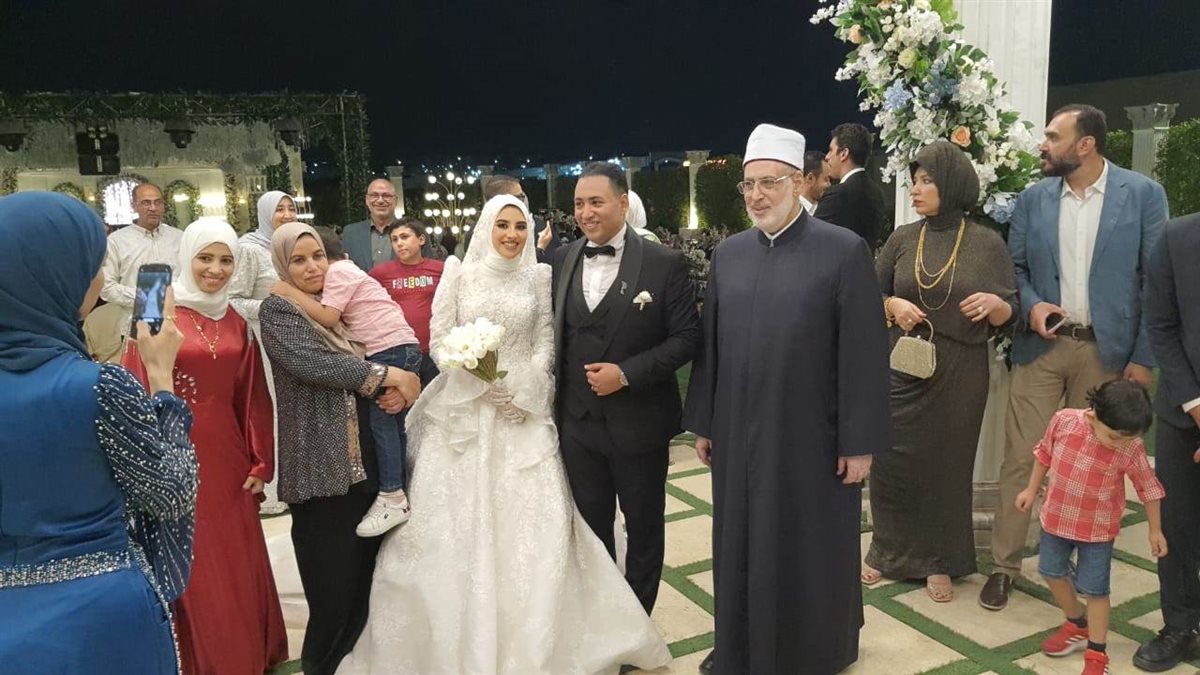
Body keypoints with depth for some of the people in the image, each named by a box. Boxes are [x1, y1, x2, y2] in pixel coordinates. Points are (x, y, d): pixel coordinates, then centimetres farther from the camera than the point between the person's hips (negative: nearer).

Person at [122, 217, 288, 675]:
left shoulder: (237, 323, 9)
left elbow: (253, 397, 9)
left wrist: (259, 463, 6)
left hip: (228, 457, 5)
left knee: (240, 569, 13)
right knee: (195, 573, 6)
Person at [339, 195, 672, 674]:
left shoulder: (539, 276, 5)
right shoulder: (459, 274, 2)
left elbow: (546, 344, 5)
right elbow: (439, 342, 0)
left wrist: (523, 389, -10)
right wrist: (483, 382, -11)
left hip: (523, 408, 1)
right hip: (464, 407, 0)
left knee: (533, 518, -4)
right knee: (460, 521, 0)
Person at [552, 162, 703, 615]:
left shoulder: (665, 263, -10)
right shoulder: (562, 260, 2)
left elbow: (687, 337, -10)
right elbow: (553, 331, 7)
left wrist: (627, 373, -20)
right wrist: (555, 400, 3)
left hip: (639, 422, -3)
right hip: (578, 422, 4)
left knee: (643, 528, 14)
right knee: (590, 526, 17)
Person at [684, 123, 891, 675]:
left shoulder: (845, 251, -8)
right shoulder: (728, 254, 6)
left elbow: (864, 353, -10)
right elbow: (710, 345, 9)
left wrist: (860, 442, -11)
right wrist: (703, 422, 9)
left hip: (812, 438, -4)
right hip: (738, 436, 4)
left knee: (810, 556, 12)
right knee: (741, 550, 15)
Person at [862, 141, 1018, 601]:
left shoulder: (986, 243, -4)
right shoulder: (902, 240, 2)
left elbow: (1008, 314, -2)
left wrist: (992, 303, -23)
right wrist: (894, 304, -13)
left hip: (960, 372, -2)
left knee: (948, 462, 7)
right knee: (892, 460, 4)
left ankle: (939, 561, 24)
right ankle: (888, 550, 24)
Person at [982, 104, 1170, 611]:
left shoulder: (1143, 194, -3)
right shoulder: (1033, 199, 4)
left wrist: (1143, 357, -7)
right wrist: (1030, 305, -12)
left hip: (1106, 350, -1)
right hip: (1041, 346, 2)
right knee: (1020, 458, 2)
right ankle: (1005, 565, 14)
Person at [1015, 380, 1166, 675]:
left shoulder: (1132, 450, -23)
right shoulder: (1064, 421, -20)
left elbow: (1148, 488, -7)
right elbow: (1045, 453, -1)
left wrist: (1155, 530, 1)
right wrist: (1032, 490, 8)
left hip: (1098, 529, -3)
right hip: (1056, 517, 4)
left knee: (1095, 589, 3)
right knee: (1052, 571, 20)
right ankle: (1077, 625, 43)